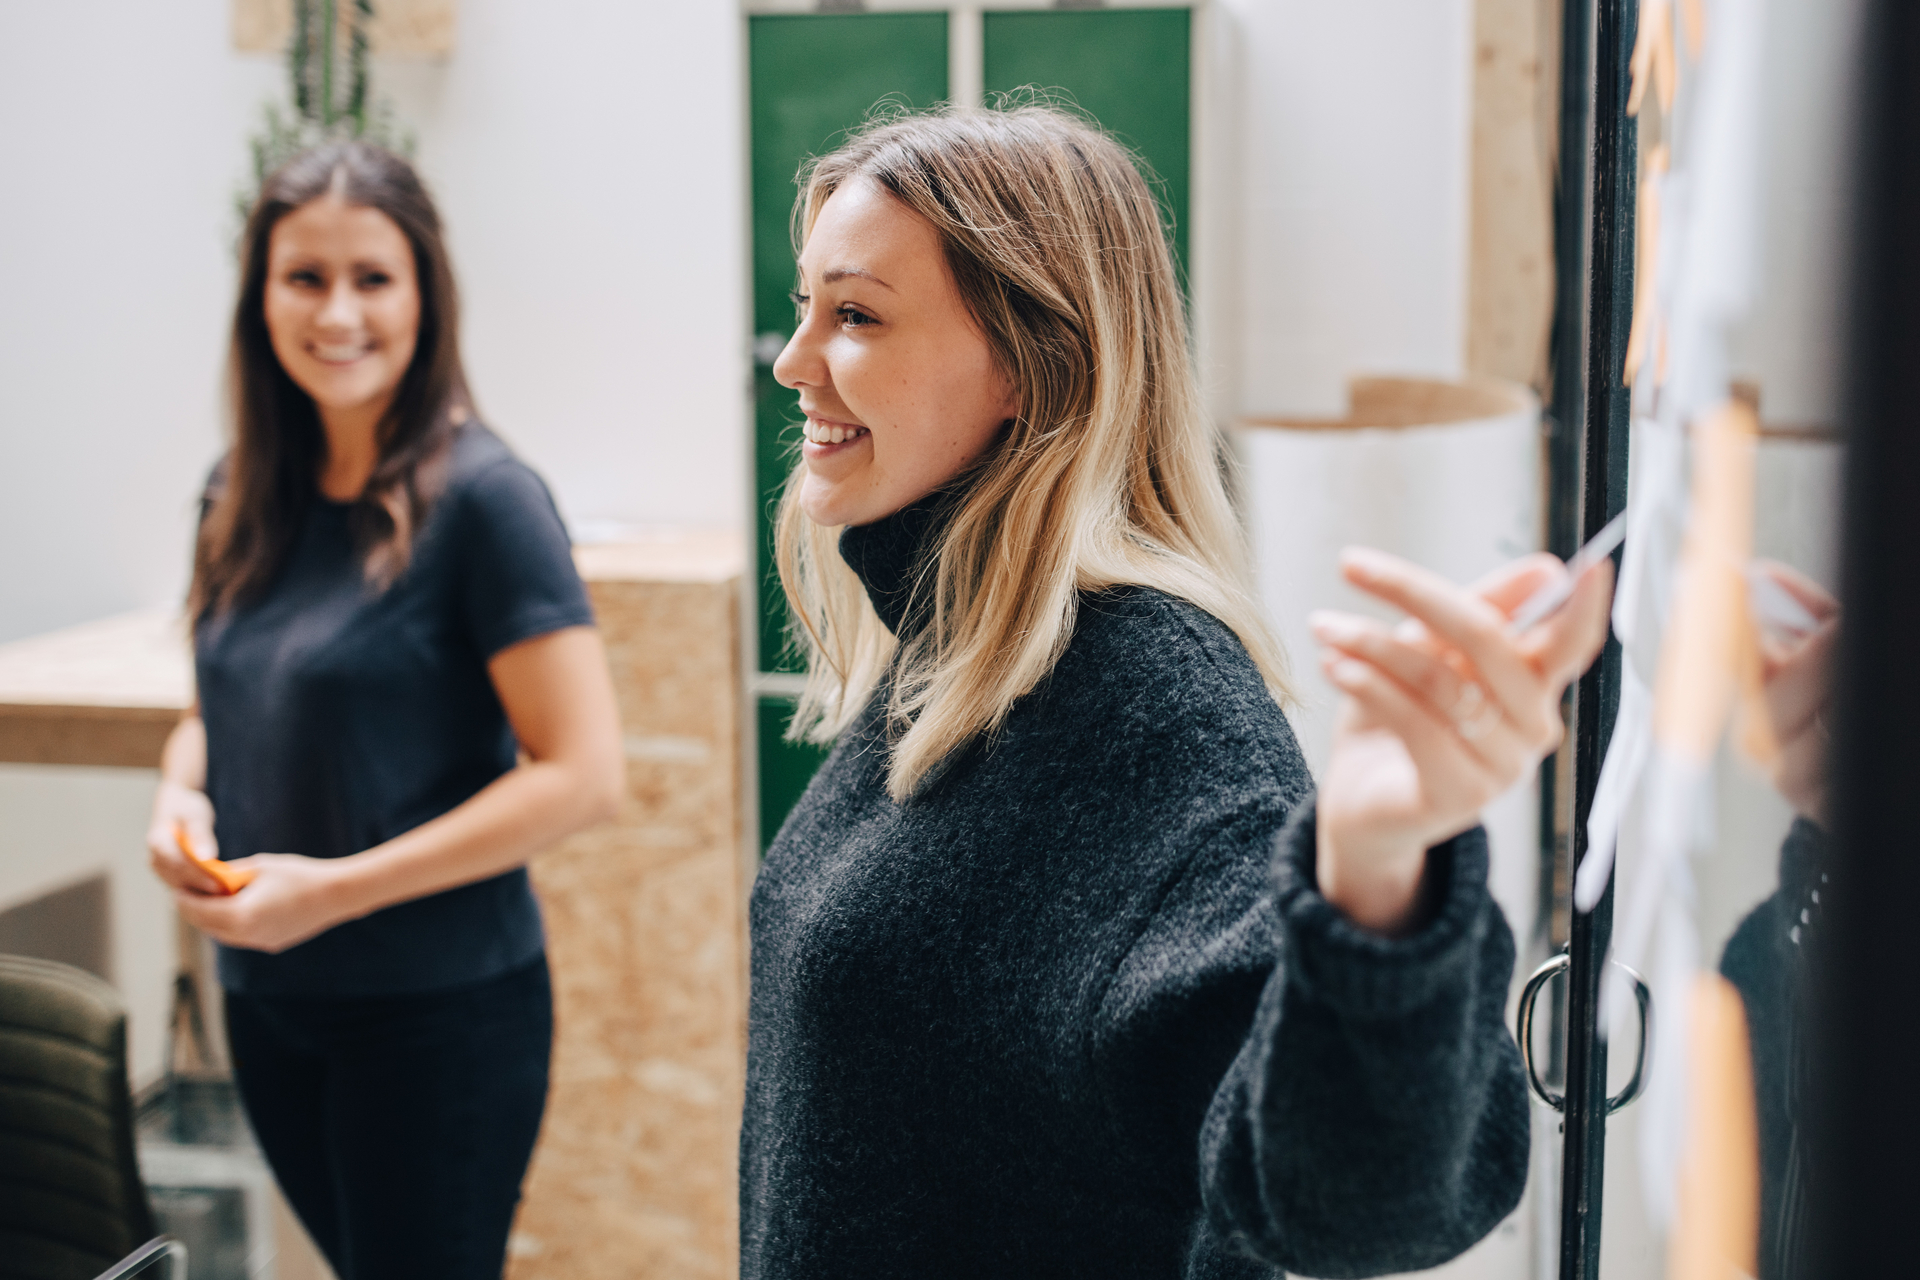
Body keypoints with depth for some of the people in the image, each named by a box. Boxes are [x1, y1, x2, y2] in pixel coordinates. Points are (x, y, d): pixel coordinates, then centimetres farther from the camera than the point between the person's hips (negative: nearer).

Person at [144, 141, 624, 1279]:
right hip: (266, 1003, 7)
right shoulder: (245, 497, 4)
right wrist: (180, 794, -3)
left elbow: (584, 776, -19)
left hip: (440, 1013, -6)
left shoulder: (478, 496, -16)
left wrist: (336, 888, -19)